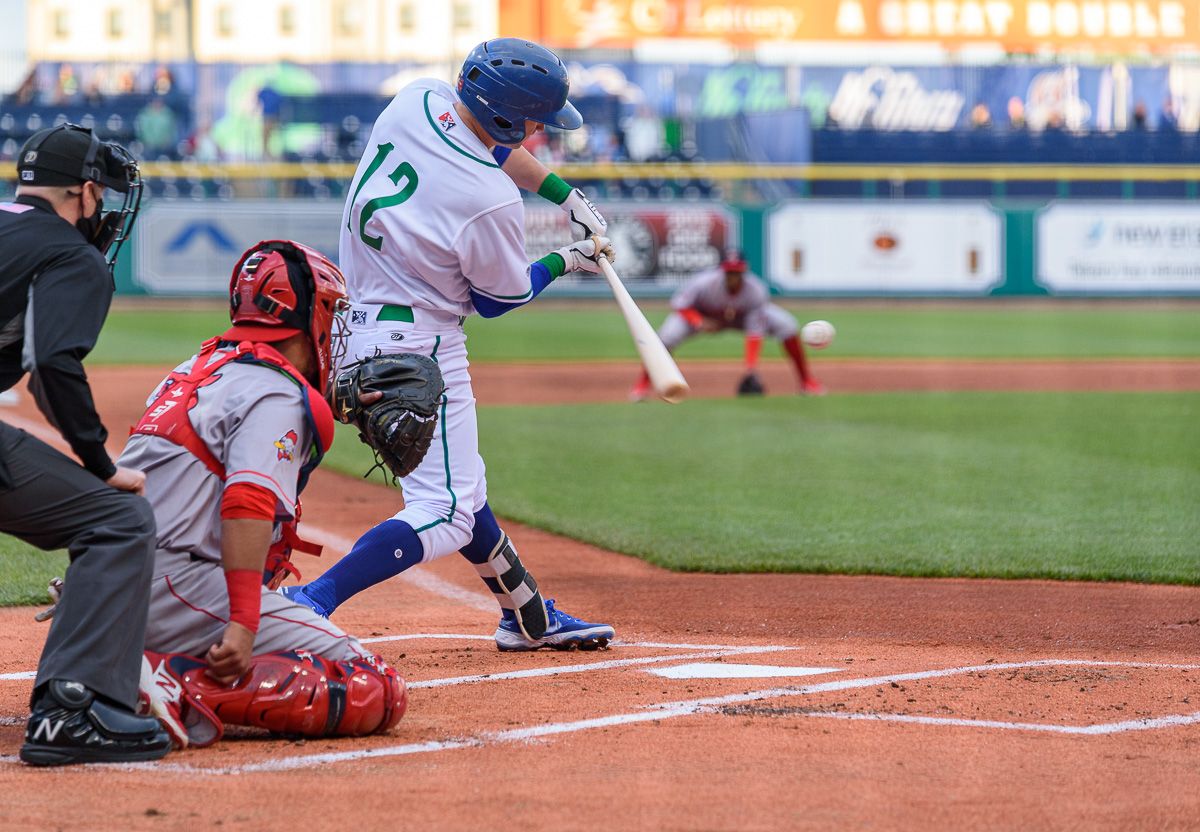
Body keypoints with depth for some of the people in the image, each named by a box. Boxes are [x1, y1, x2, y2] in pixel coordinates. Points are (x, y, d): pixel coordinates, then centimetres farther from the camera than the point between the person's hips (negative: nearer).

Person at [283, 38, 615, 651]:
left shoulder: (416, 101, -5)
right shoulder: (492, 203, -25)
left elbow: (490, 143, 17)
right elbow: (498, 300, -6)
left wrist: (567, 196, 15)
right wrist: (568, 259, 8)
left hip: (360, 322, 10)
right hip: (417, 347, -10)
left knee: (461, 489, 21)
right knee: (446, 515, -7)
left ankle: (529, 617, 35)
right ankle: (309, 604, -19)